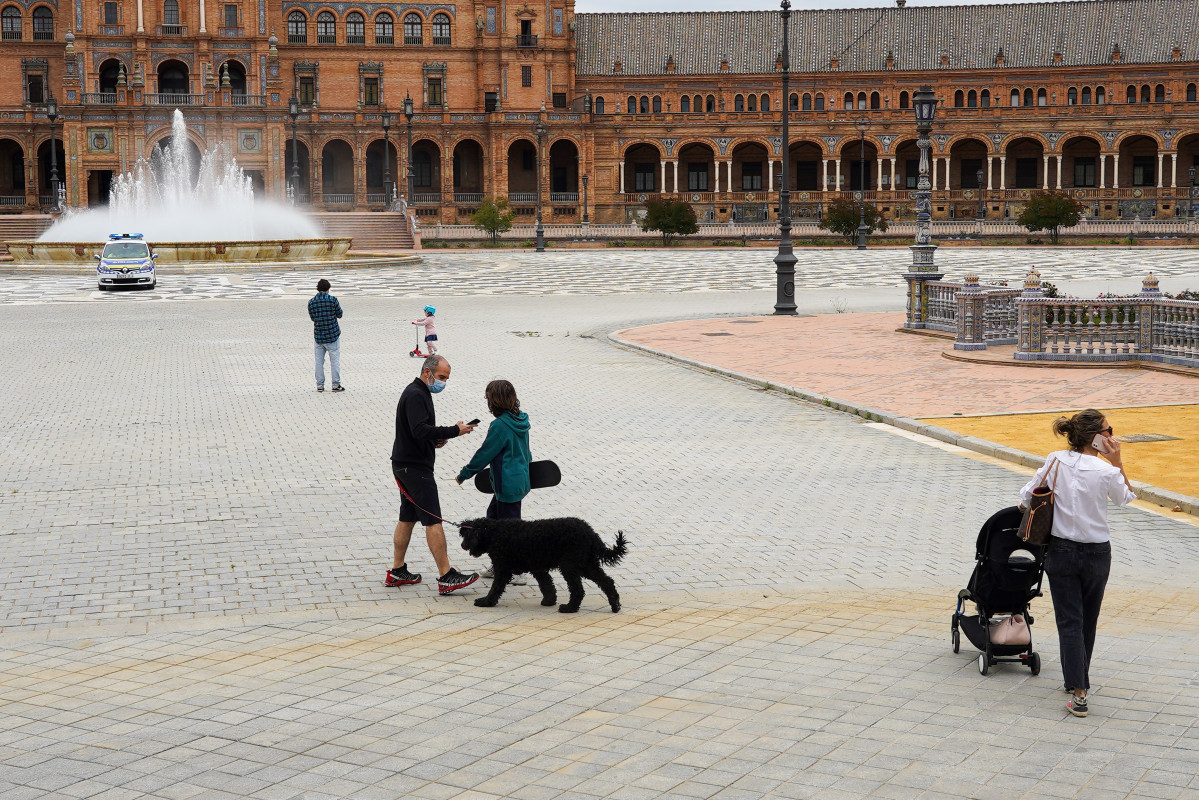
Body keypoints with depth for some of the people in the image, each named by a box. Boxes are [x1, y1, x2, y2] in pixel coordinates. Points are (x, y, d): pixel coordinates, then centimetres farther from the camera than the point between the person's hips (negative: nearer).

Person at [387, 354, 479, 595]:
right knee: (433, 521, -11)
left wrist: (435, 440, 8)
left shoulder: (417, 393, 17)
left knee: (407, 518, 14)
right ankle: (446, 577, -13)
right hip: (415, 467, -11)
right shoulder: (416, 396, -16)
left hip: (406, 466, 11)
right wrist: (454, 431, -26)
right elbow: (420, 430, -28)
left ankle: (397, 572, 20)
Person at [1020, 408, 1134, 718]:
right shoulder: (1106, 472, -16)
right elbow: (1126, 498, 5)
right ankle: (1080, 680, 32)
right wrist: (1117, 462, -1)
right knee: (1088, 621, 18)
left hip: (1061, 551, 1)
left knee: (1070, 622, 1)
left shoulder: (1055, 461, -8)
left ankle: (1078, 693, -8)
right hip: (1096, 554, -1)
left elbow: (1026, 495, 1)